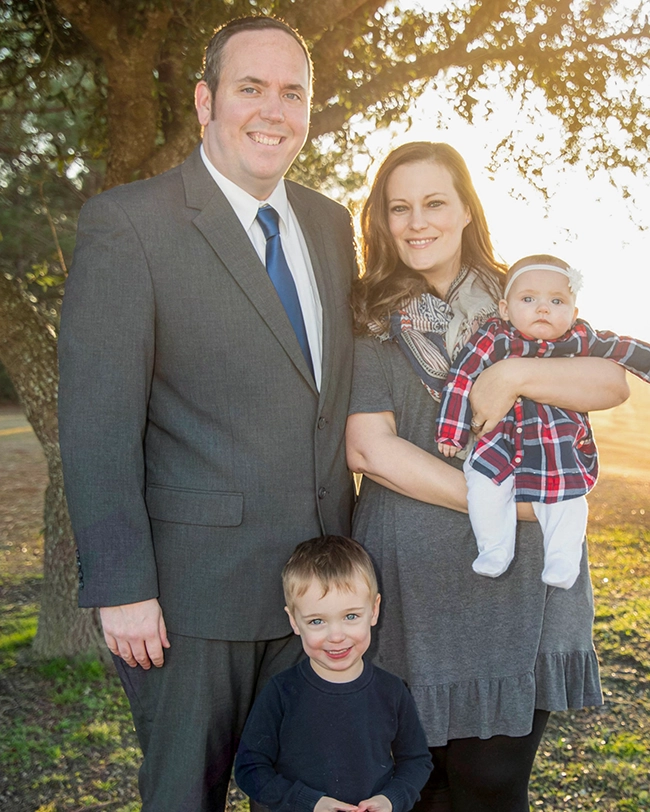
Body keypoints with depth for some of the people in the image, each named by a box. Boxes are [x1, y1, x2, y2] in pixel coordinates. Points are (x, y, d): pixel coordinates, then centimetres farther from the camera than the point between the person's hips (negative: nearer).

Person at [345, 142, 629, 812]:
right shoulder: (369, 318, 1)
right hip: (414, 575, -2)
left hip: (521, 576, 2)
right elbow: (370, 449, -9)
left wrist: (513, 374, -15)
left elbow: (613, 382, 1)